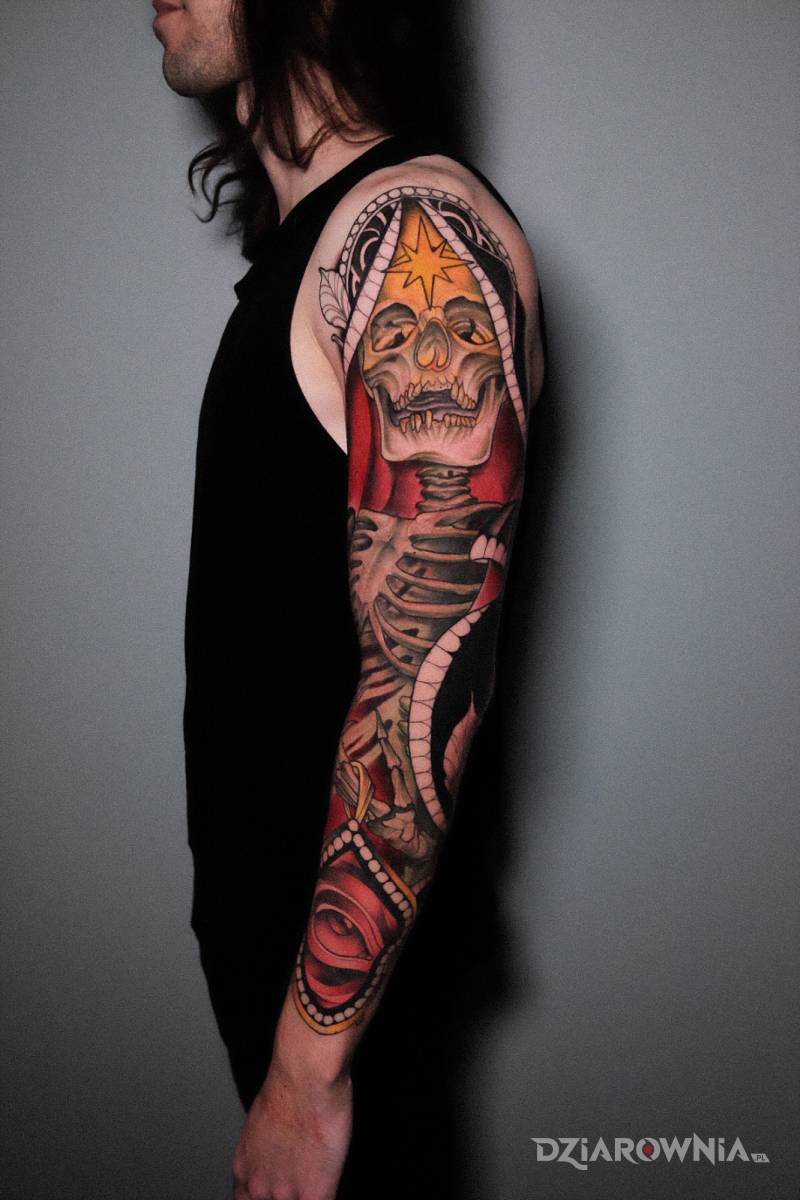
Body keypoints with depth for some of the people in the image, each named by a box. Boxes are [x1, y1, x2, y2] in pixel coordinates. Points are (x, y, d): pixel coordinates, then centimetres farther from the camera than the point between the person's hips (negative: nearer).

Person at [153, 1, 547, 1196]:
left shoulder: (421, 234, -23)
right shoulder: (305, 238, 7)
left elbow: (426, 682, -27)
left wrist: (310, 1059, -24)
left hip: (357, 944, -8)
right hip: (262, 893, 8)